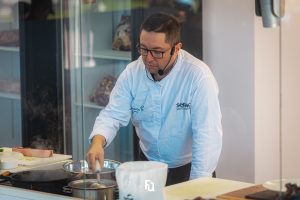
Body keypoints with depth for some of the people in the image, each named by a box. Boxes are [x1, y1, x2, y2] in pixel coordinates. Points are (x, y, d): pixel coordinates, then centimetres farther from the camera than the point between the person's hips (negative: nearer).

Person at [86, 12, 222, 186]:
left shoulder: (198, 75, -18)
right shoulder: (132, 73, -3)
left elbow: (207, 135, -20)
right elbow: (113, 114, -3)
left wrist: (197, 186, -24)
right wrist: (98, 141, -25)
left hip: (188, 168, -3)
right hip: (148, 163, 4)